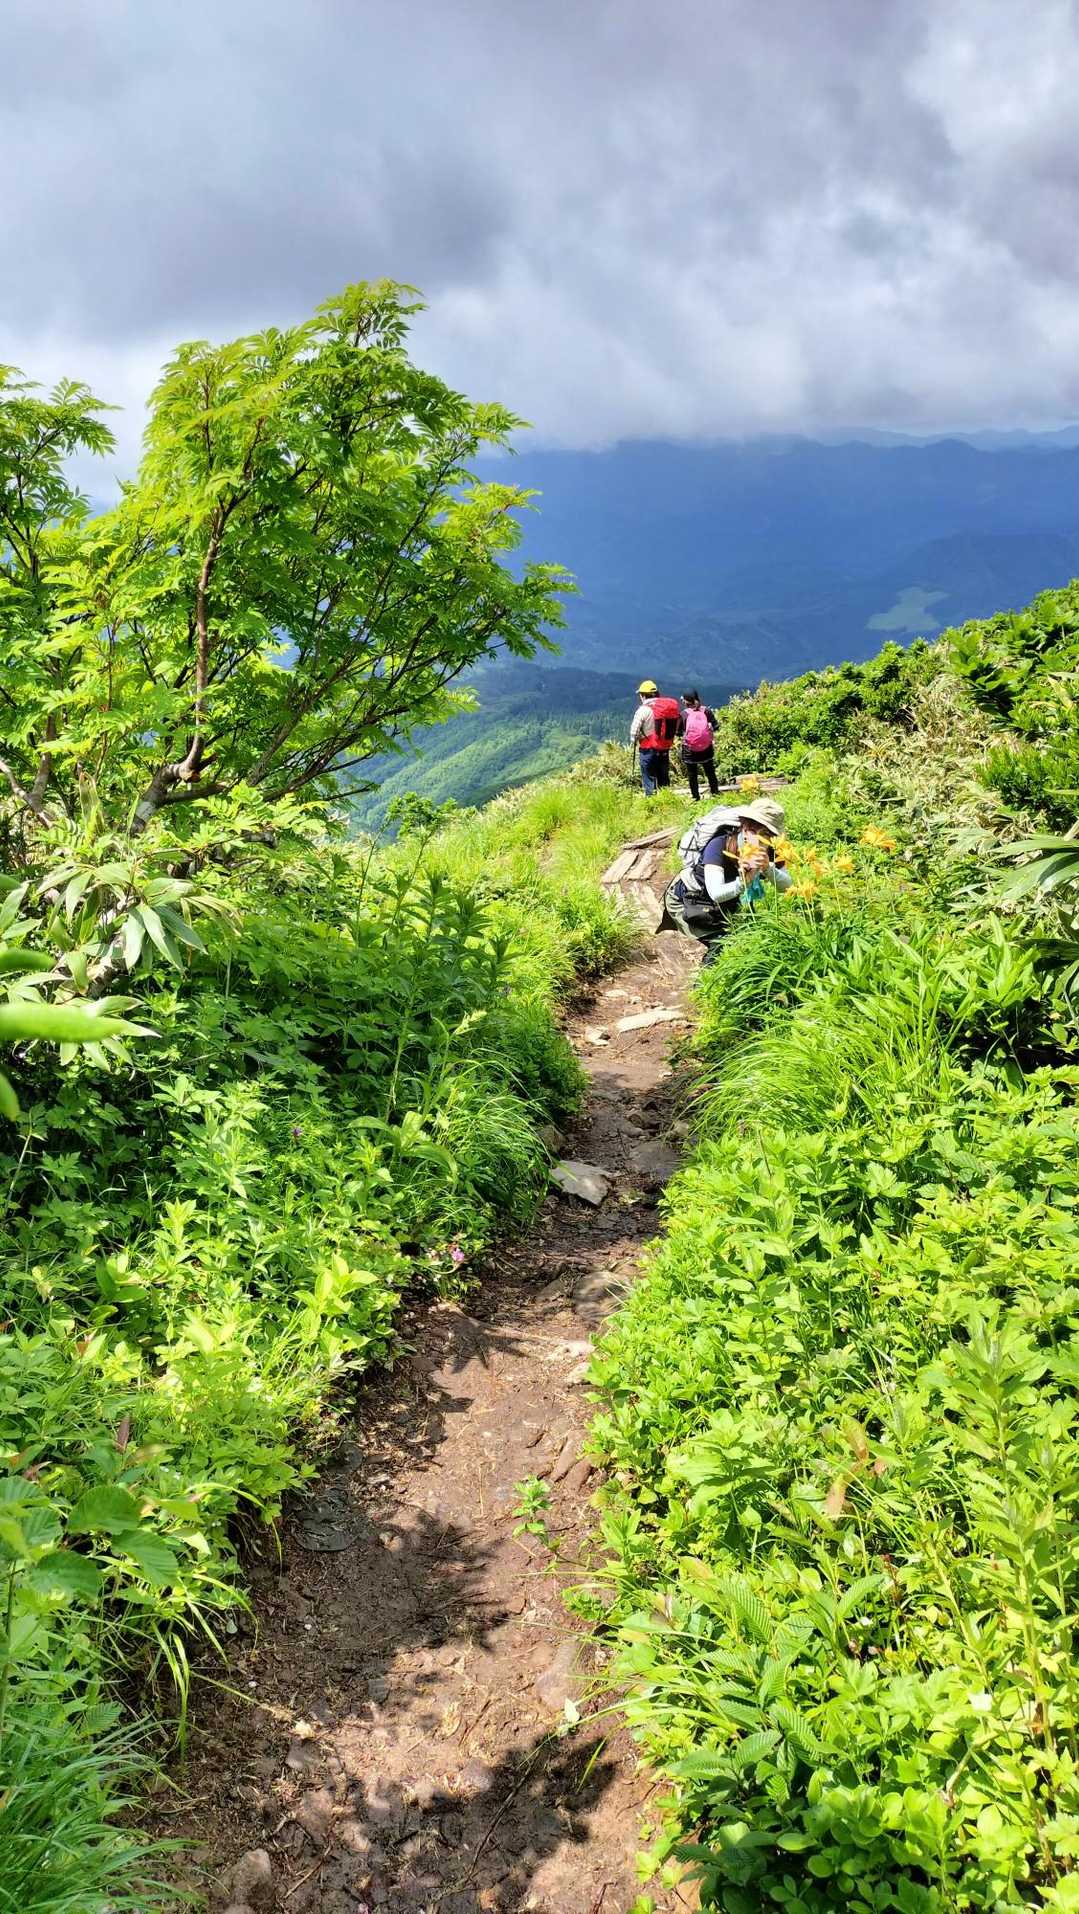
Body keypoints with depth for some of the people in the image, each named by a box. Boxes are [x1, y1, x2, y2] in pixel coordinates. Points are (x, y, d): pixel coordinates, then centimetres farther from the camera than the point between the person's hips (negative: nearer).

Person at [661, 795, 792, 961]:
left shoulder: (769, 851, -17)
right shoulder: (719, 845, -34)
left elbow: (787, 886, -25)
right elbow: (716, 893, -43)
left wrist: (768, 869, -44)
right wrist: (744, 881, -60)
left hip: (724, 906, 6)